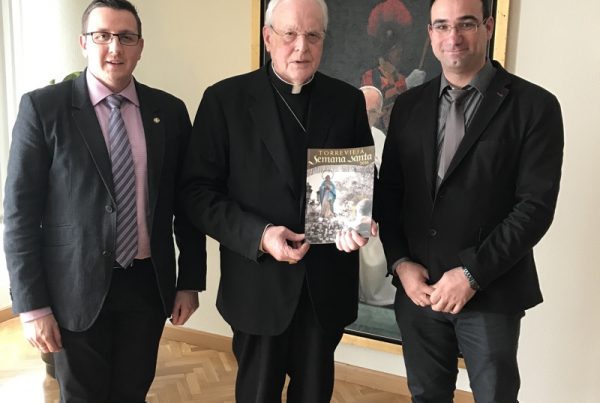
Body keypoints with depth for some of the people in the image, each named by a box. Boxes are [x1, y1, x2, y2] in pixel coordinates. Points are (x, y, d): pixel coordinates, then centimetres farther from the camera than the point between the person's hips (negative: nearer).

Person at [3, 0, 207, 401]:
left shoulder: (169, 111, 2)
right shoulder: (43, 107, -6)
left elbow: (185, 201, 6)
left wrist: (190, 281, 4)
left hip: (148, 284, 3)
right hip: (76, 288, -2)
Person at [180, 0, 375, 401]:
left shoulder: (348, 100, 2)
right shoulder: (225, 98, -6)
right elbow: (198, 191, -8)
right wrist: (258, 235, -21)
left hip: (327, 285, 2)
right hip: (259, 283, -2)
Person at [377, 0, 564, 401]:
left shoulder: (535, 105, -7)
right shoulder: (409, 105, 6)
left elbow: (536, 206, -12)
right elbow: (389, 192, 7)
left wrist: (472, 274, -16)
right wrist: (400, 262, -5)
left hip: (491, 292, -3)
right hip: (417, 286, 4)